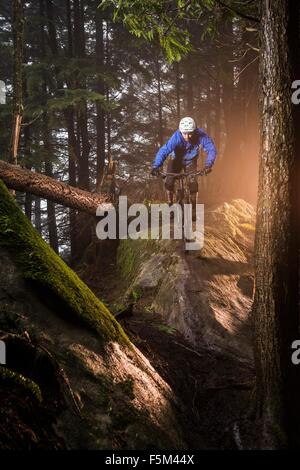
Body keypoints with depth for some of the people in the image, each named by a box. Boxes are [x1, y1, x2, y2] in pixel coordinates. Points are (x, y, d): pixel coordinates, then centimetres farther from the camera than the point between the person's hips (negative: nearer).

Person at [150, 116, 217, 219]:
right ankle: (170, 205, 7)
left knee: (193, 183, -13)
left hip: (190, 161, 1)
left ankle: (193, 209, 5)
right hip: (176, 160, -1)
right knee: (169, 182, -15)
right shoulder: (176, 137, -36)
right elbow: (164, 150, -43)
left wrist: (208, 164, -48)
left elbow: (211, 149, -32)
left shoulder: (200, 135, -32)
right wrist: (155, 166, -56)